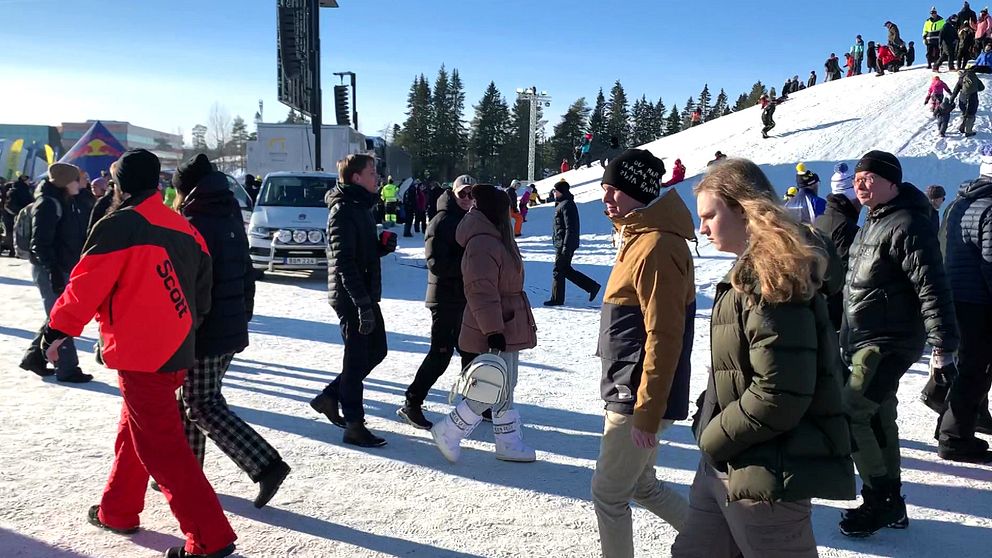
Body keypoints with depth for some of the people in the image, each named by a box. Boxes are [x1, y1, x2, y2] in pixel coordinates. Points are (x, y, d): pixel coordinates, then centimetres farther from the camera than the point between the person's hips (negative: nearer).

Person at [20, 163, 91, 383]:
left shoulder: (68, 203, 13)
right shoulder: (48, 204, -16)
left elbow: (77, 237, 19)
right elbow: (41, 243, -21)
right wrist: (53, 270, -25)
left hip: (66, 269, 10)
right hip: (49, 271, -9)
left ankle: (33, 357, 30)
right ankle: (67, 369, 3)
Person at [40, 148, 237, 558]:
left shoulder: (119, 226, -12)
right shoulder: (182, 228, 9)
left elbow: (87, 284, -12)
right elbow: (201, 286, 14)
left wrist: (58, 329, 0)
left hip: (141, 355, -8)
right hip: (178, 351, 8)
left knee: (161, 448, -4)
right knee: (135, 432, 24)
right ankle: (117, 511, 40)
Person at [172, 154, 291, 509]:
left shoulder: (193, 225, -14)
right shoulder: (231, 219, 11)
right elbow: (247, 275, 17)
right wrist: (242, 317, 23)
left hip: (202, 333, -9)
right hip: (232, 330, 9)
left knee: (202, 407, -3)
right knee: (194, 400, 18)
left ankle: (266, 465, -10)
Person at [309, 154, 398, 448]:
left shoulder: (360, 207, 15)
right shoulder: (343, 210, -16)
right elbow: (344, 262, -23)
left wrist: (384, 245, 1)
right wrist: (363, 305, -27)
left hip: (365, 295, 10)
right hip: (351, 297, -10)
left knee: (376, 350, 15)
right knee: (357, 358, -3)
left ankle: (330, 397, 26)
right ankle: (354, 425, 7)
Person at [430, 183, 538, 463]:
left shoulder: (495, 239, 14)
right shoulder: (482, 244, -20)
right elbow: (481, 292, -26)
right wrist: (493, 330, -27)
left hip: (506, 329, 11)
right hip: (496, 334, -11)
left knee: (505, 388, 15)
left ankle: (509, 443, 25)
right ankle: (448, 433, 6)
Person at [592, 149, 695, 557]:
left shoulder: (656, 248, -20)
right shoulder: (640, 239, 12)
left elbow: (663, 338, -23)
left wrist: (647, 412, -21)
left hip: (637, 398, -10)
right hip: (629, 394, 10)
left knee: (608, 493, 4)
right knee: (641, 485, 22)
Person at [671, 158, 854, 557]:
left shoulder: (776, 277, -20)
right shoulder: (752, 271, 11)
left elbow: (779, 394, -25)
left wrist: (713, 437, -14)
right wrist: (708, 424, 8)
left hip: (763, 475, -10)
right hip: (724, 464, 10)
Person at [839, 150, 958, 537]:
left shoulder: (907, 225, -18)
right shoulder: (874, 223, 13)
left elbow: (932, 287, -23)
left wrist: (944, 343, -26)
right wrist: (847, 336, 27)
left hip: (888, 343, -10)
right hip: (863, 341, 10)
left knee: (851, 415, -11)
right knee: (879, 418, 15)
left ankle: (879, 501, 3)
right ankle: (891, 504, 27)